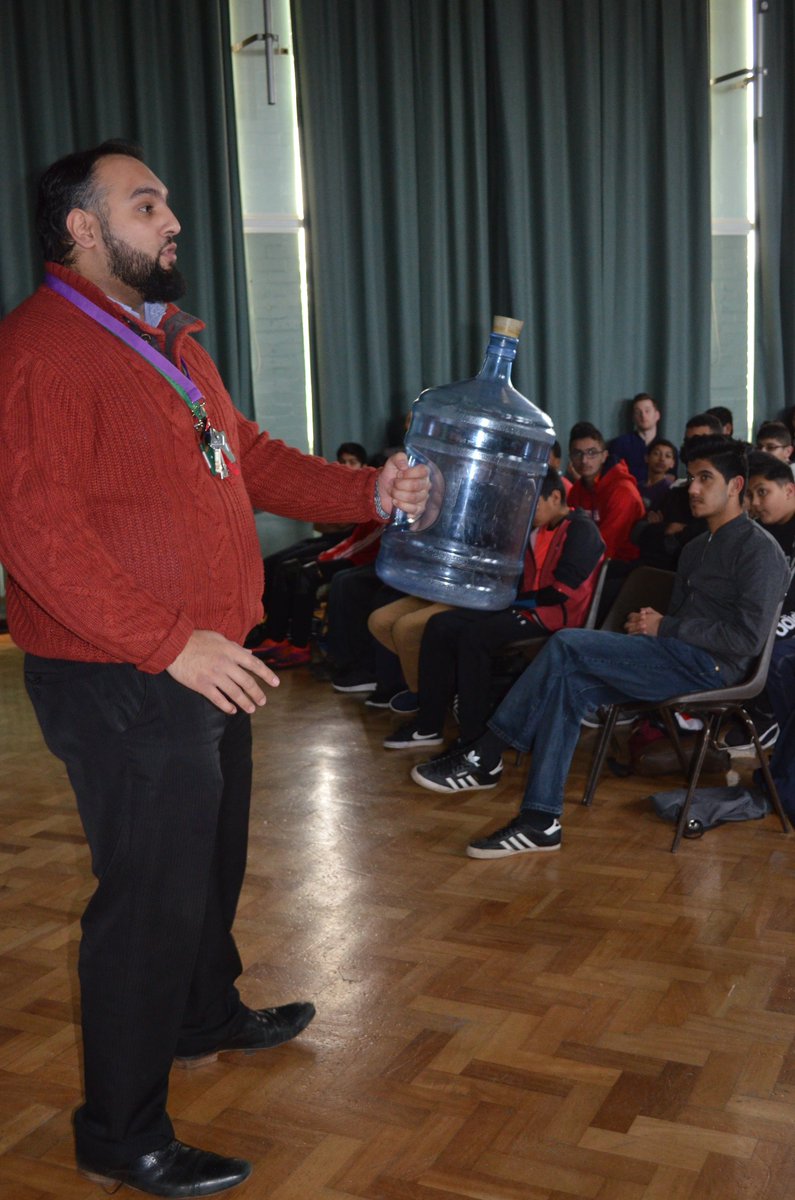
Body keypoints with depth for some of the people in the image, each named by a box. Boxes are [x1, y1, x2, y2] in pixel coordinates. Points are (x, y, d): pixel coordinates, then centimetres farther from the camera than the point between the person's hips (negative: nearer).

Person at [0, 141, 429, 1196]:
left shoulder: (170, 340, 14)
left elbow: (250, 457, 19)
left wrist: (370, 492, 5)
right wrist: (171, 643, -30)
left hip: (206, 663, 10)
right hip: (121, 681, -10)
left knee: (213, 858, 25)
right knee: (151, 892, -1)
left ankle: (207, 1013, 49)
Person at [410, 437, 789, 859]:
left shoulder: (759, 549, -5)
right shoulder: (696, 549, 24)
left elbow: (747, 638, -16)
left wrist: (664, 628, -12)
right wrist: (650, 623, -2)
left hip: (710, 666, -8)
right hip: (680, 660, 8)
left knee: (567, 645, -21)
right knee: (569, 685, -17)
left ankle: (484, 758, -14)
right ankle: (540, 820, -20)